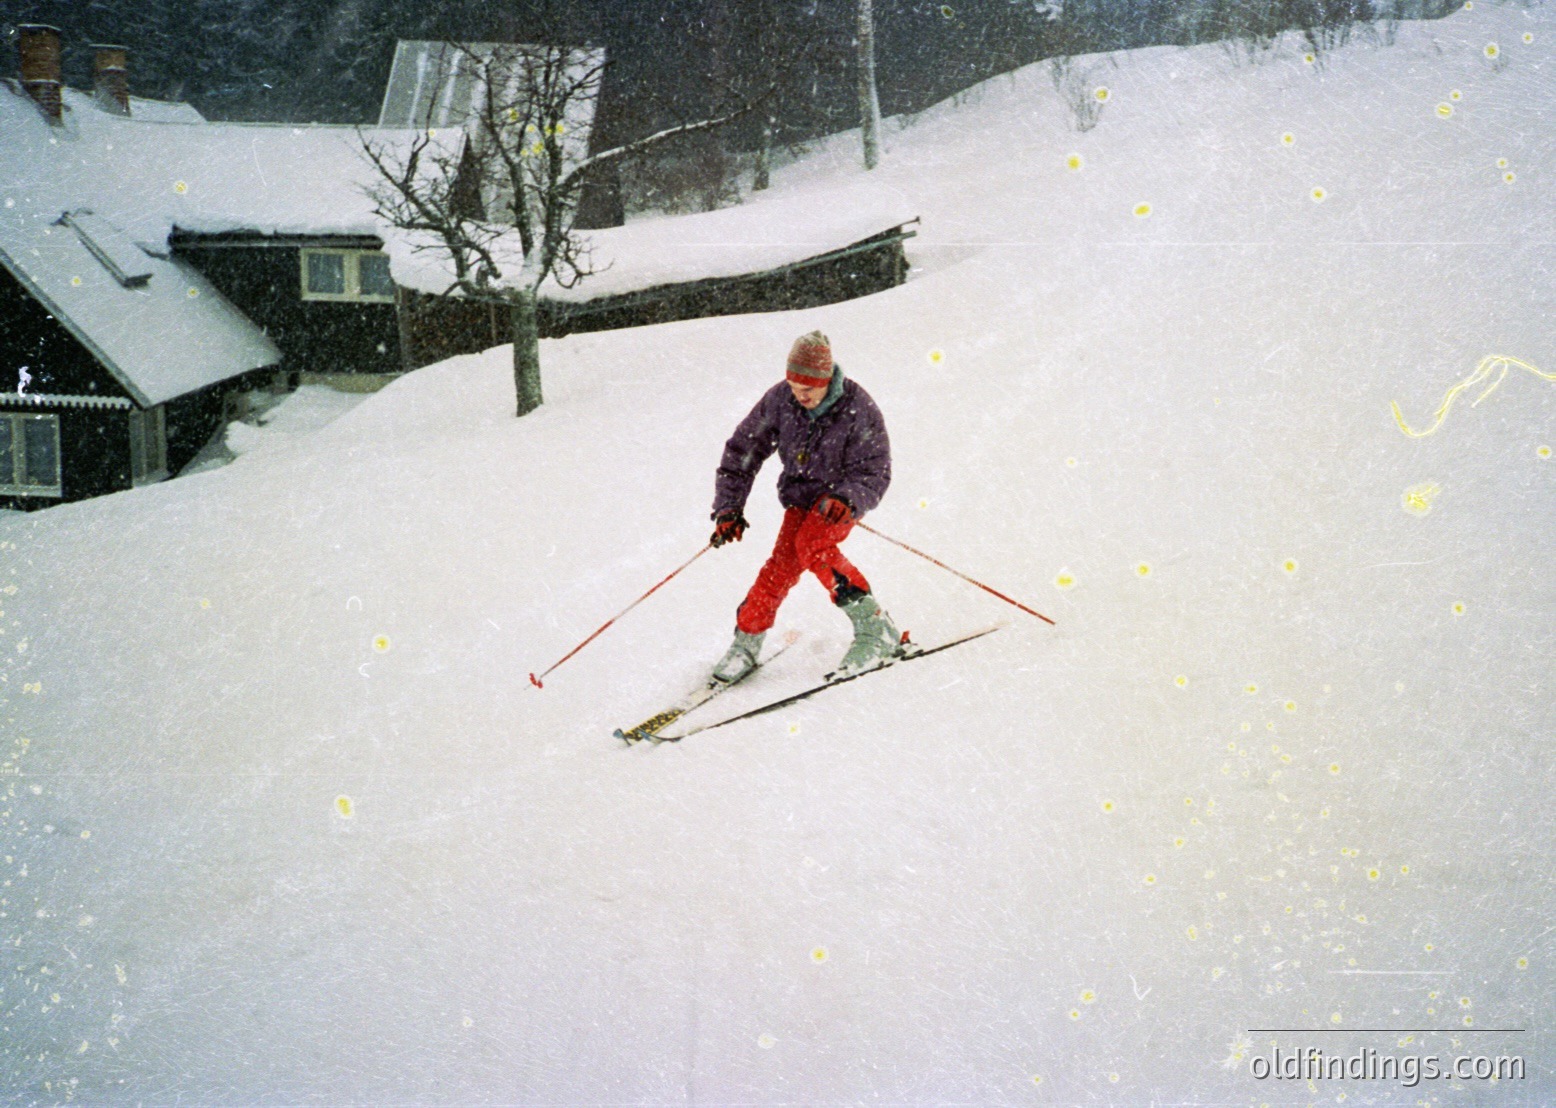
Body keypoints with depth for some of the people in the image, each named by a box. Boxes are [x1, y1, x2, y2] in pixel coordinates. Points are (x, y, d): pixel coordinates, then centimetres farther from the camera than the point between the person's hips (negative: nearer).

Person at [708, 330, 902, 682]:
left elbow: (875, 472, -20)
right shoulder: (780, 399, -14)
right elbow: (743, 450, -3)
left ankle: (875, 629, -24)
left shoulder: (858, 411, -24)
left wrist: (846, 500, -41)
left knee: (812, 544, -29)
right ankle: (747, 639, 2)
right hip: (802, 494, 4)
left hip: (843, 494, -3)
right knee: (785, 560, -16)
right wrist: (728, 508, -8)